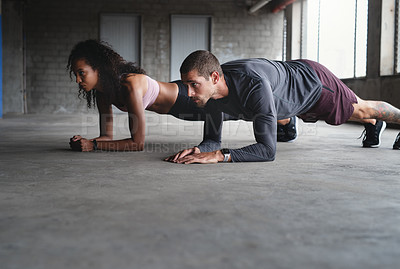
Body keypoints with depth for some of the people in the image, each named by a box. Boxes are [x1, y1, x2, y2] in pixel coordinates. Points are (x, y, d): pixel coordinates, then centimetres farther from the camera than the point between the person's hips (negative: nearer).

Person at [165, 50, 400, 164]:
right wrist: (199, 150, -40)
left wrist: (219, 156, -60)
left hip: (314, 83, -7)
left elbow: (268, 150, -50)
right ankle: (374, 124, 68)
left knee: (361, 109, 22)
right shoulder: (209, 91, -28)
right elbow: (213, 139, -18)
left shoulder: (255, 85, -50)